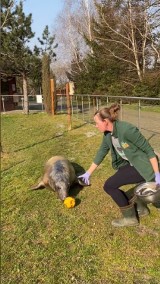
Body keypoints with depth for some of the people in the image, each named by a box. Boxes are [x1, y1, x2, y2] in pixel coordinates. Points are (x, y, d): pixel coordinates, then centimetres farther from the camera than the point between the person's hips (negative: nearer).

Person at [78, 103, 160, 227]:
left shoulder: (127, 130, -28)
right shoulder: (108, 135, -2)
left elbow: (148, 149, -23)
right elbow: (101, 154, 9)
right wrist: (88, 173, 14)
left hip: (143, 166, -9)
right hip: (130, 164, 9)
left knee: (109, 185, -12)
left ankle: (130, 217, 7)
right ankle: (141, 208, 38)